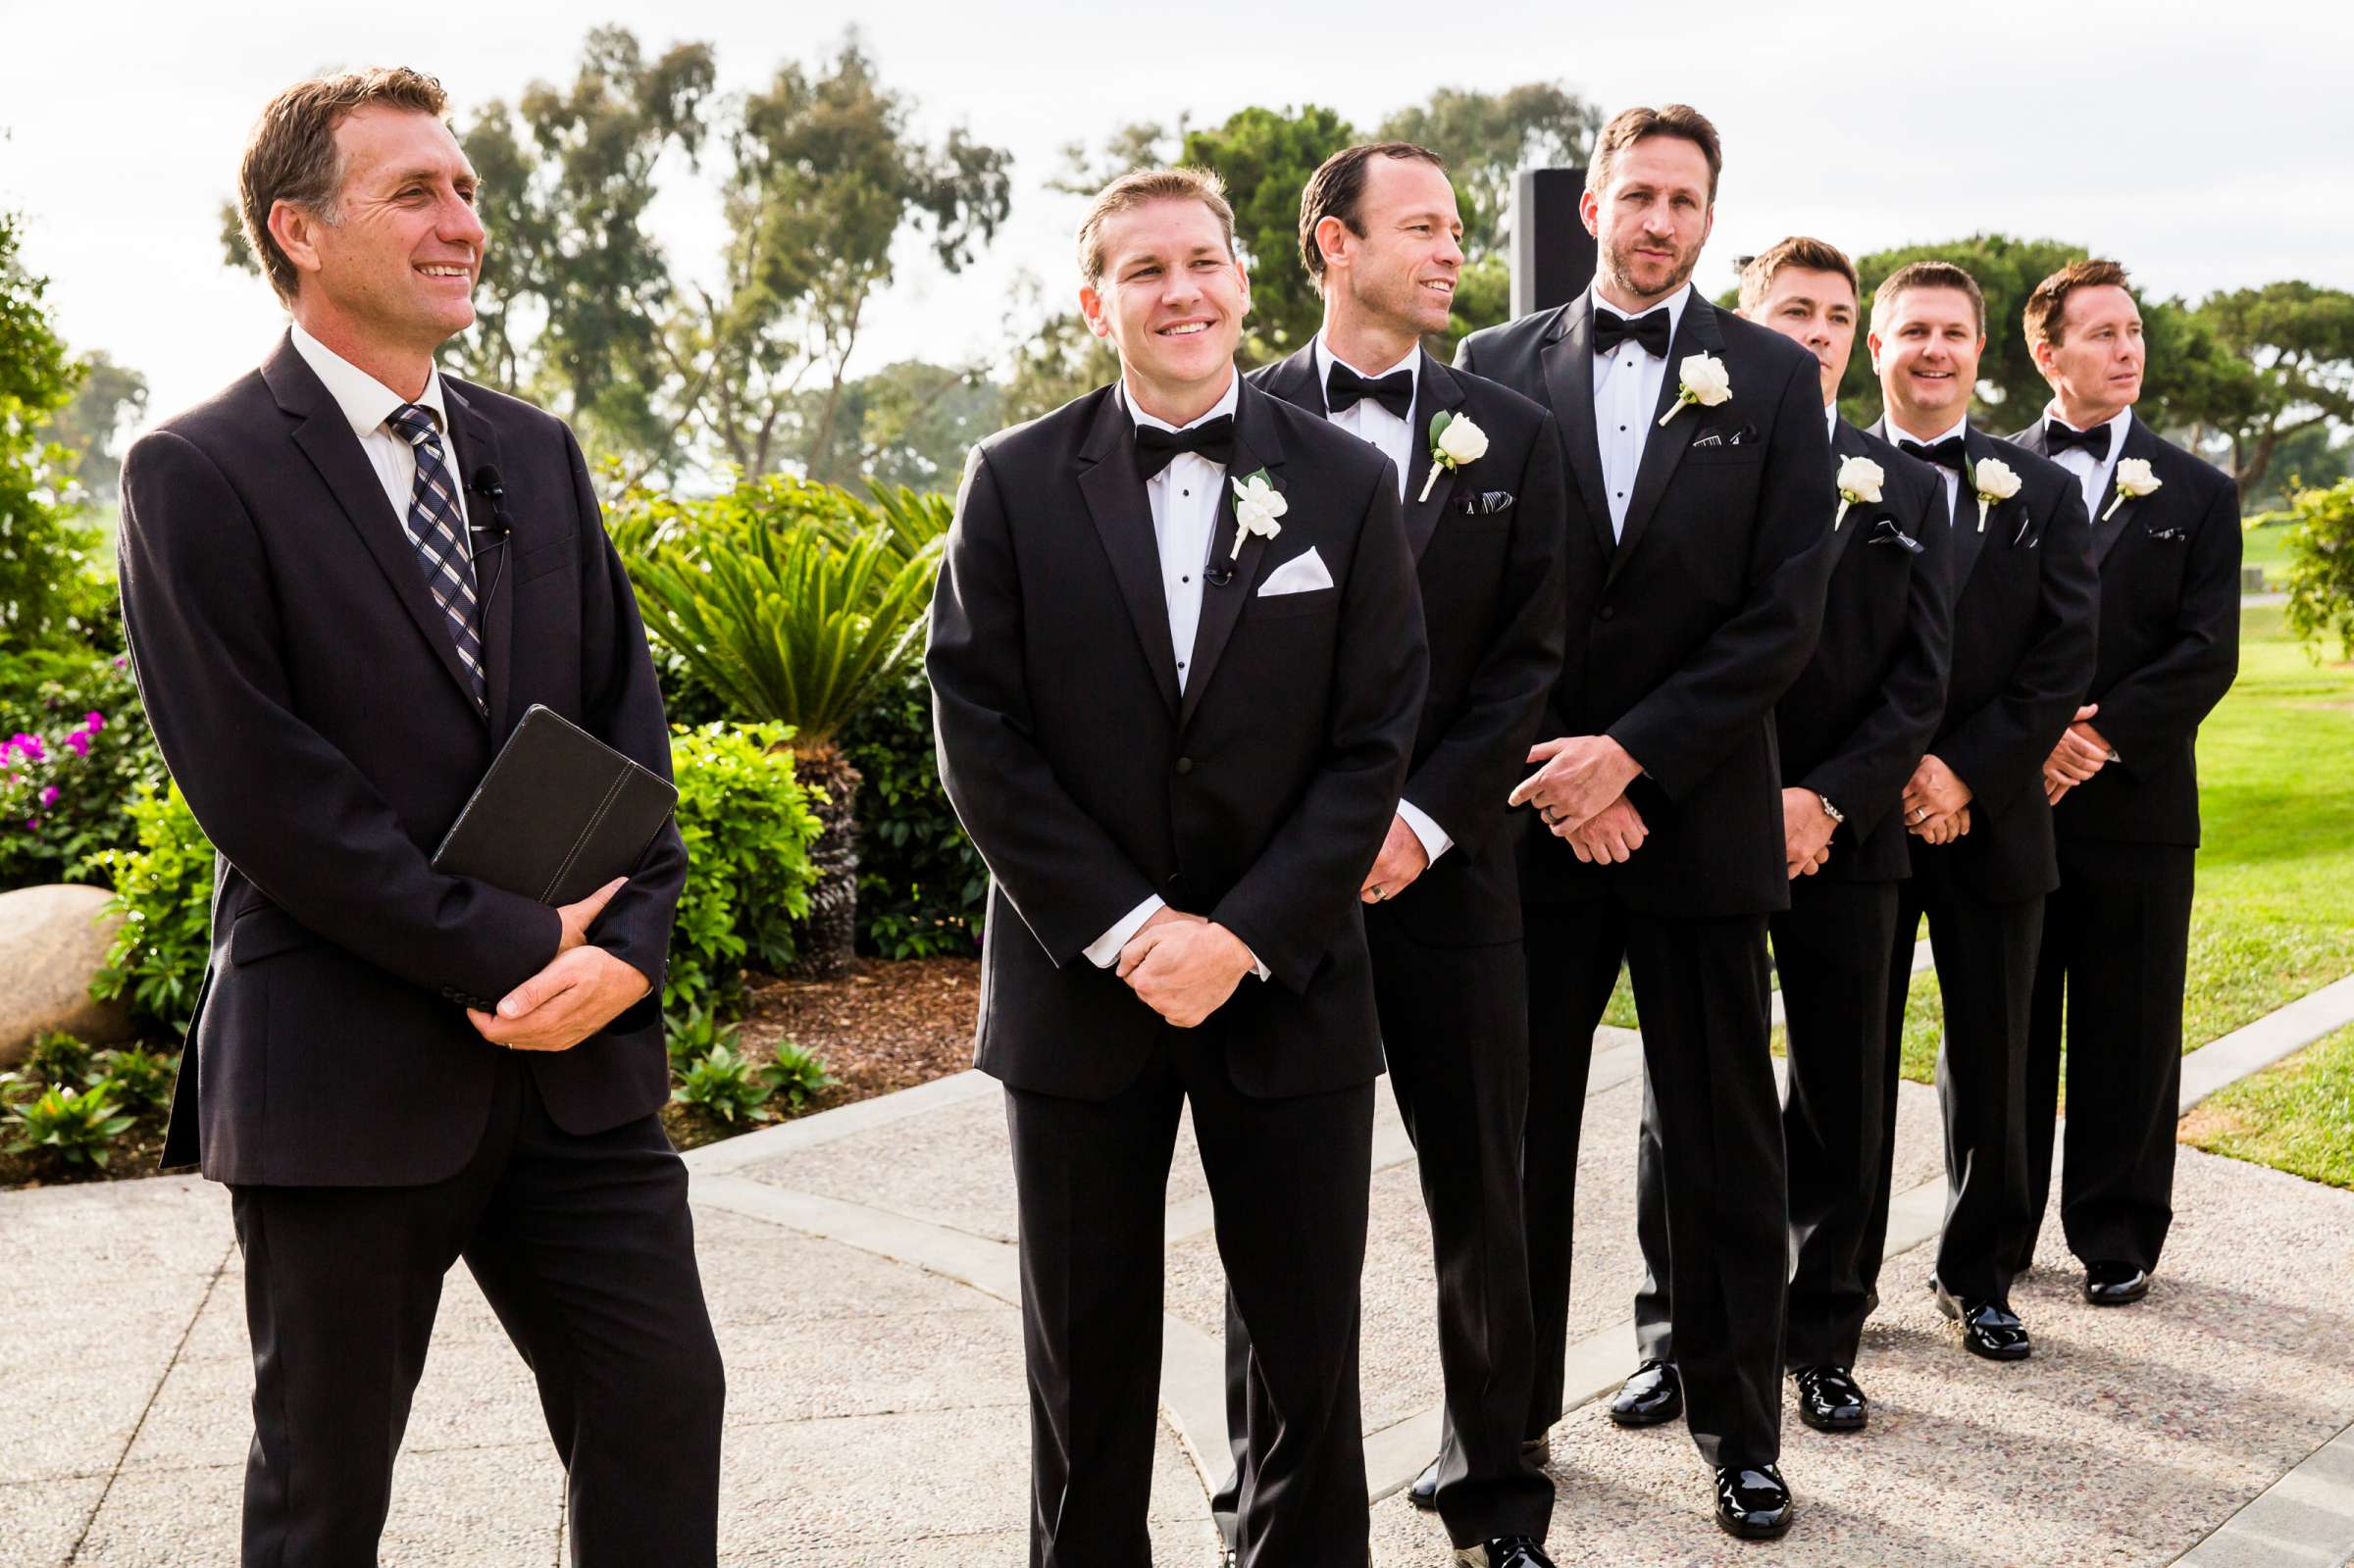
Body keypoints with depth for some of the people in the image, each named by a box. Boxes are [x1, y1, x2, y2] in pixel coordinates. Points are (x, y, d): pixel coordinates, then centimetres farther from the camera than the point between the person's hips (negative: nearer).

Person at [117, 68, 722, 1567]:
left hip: (579, 1054, 5)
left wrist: (627, 939, -9)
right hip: (346, 1072, -5)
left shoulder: (536, 454, 11)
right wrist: (510, 948, -15)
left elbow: (629, 714, 7)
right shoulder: (201, 474, -6)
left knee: (663, 1405, 7)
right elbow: (258, 784, -14)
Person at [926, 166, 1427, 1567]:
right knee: (1088, 1359, 12)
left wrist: (1242, 936, -12)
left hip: (1286, 986, 0)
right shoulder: (1018, 483, 1)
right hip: (1079, 984, 0)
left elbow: (1374, 744, -3)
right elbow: (981, 736, -4)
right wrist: (1121, 928, -12)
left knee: (1312, 1351, 9)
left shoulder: (1349, 486, 2)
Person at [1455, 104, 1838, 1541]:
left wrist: (1634, 753, -13)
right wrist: (1556, 776, -8)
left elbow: (1786, 614, -5)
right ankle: (1512, 1412, 24)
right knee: (1519, 1129, 9)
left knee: (1725, 1143, 9)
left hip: (1701, 815, 0)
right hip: (1537, 813, 1)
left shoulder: (1775, 378, 2)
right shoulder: (1498, 367, 4)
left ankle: (1740, 1424, 24)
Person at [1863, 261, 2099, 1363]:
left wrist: (1968, 772, -11)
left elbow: (2067, 656, 0)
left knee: (1991, 1066, 9)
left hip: (1992, 819, 2)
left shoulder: (2044, 494, 7)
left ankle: (1979, 1278, 23)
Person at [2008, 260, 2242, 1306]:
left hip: (2136, 800, 0)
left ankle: (2118, 1239, 20)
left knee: (2128, 1035, 6)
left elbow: (2208, 652, -2)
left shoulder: (2198, 493, 8)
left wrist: (2101, 735, -13)